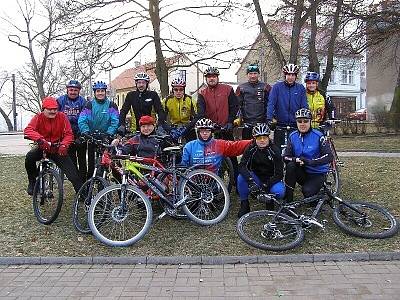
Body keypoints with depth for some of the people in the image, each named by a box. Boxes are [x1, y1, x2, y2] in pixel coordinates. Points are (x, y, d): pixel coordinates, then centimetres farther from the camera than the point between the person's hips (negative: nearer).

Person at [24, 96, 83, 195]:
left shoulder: (62, 117, -9)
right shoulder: (38, 117, -9)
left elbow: (69, 134, -12)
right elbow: (28, 130, -26)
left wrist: (64, 145, -33)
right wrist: (40, 139, -45)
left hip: (58, 149, 0)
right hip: (43, 148, 1)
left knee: (73, 174, -12)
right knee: (29, 157, -30)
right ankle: (32, 182, -6)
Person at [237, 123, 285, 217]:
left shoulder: (275, 151, -14)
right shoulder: (250, 149, -10)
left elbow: (279, 174, -16)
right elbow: (242, 166, -21)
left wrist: (265, 185, -28)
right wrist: (251, 181, -38)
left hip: (271, 179, -1)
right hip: (256, 178, 2)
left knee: (279, 192, -32)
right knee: (241, 177, -29)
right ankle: (244, 204, -7)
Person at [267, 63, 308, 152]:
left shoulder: (301, 88, 6)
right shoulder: (277, 87, 0)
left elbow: (304, 106, 3)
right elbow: (271, 104, -6)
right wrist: (269, 119, -17)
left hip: (296, 126, 1)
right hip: (280, 126, -1)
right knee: (279, 149, 3)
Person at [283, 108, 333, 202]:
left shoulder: (318, 136, -12)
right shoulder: (293, 136, -2)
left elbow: (329, 156, -19)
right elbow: (285, 157, -6)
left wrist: (310, 162, -31)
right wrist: (296, 159, -28)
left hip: (317, 174, -3)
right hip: (302, 172, 3)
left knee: (307, 191, -29)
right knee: (290, 165, -27)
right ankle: (288, 199, -17)